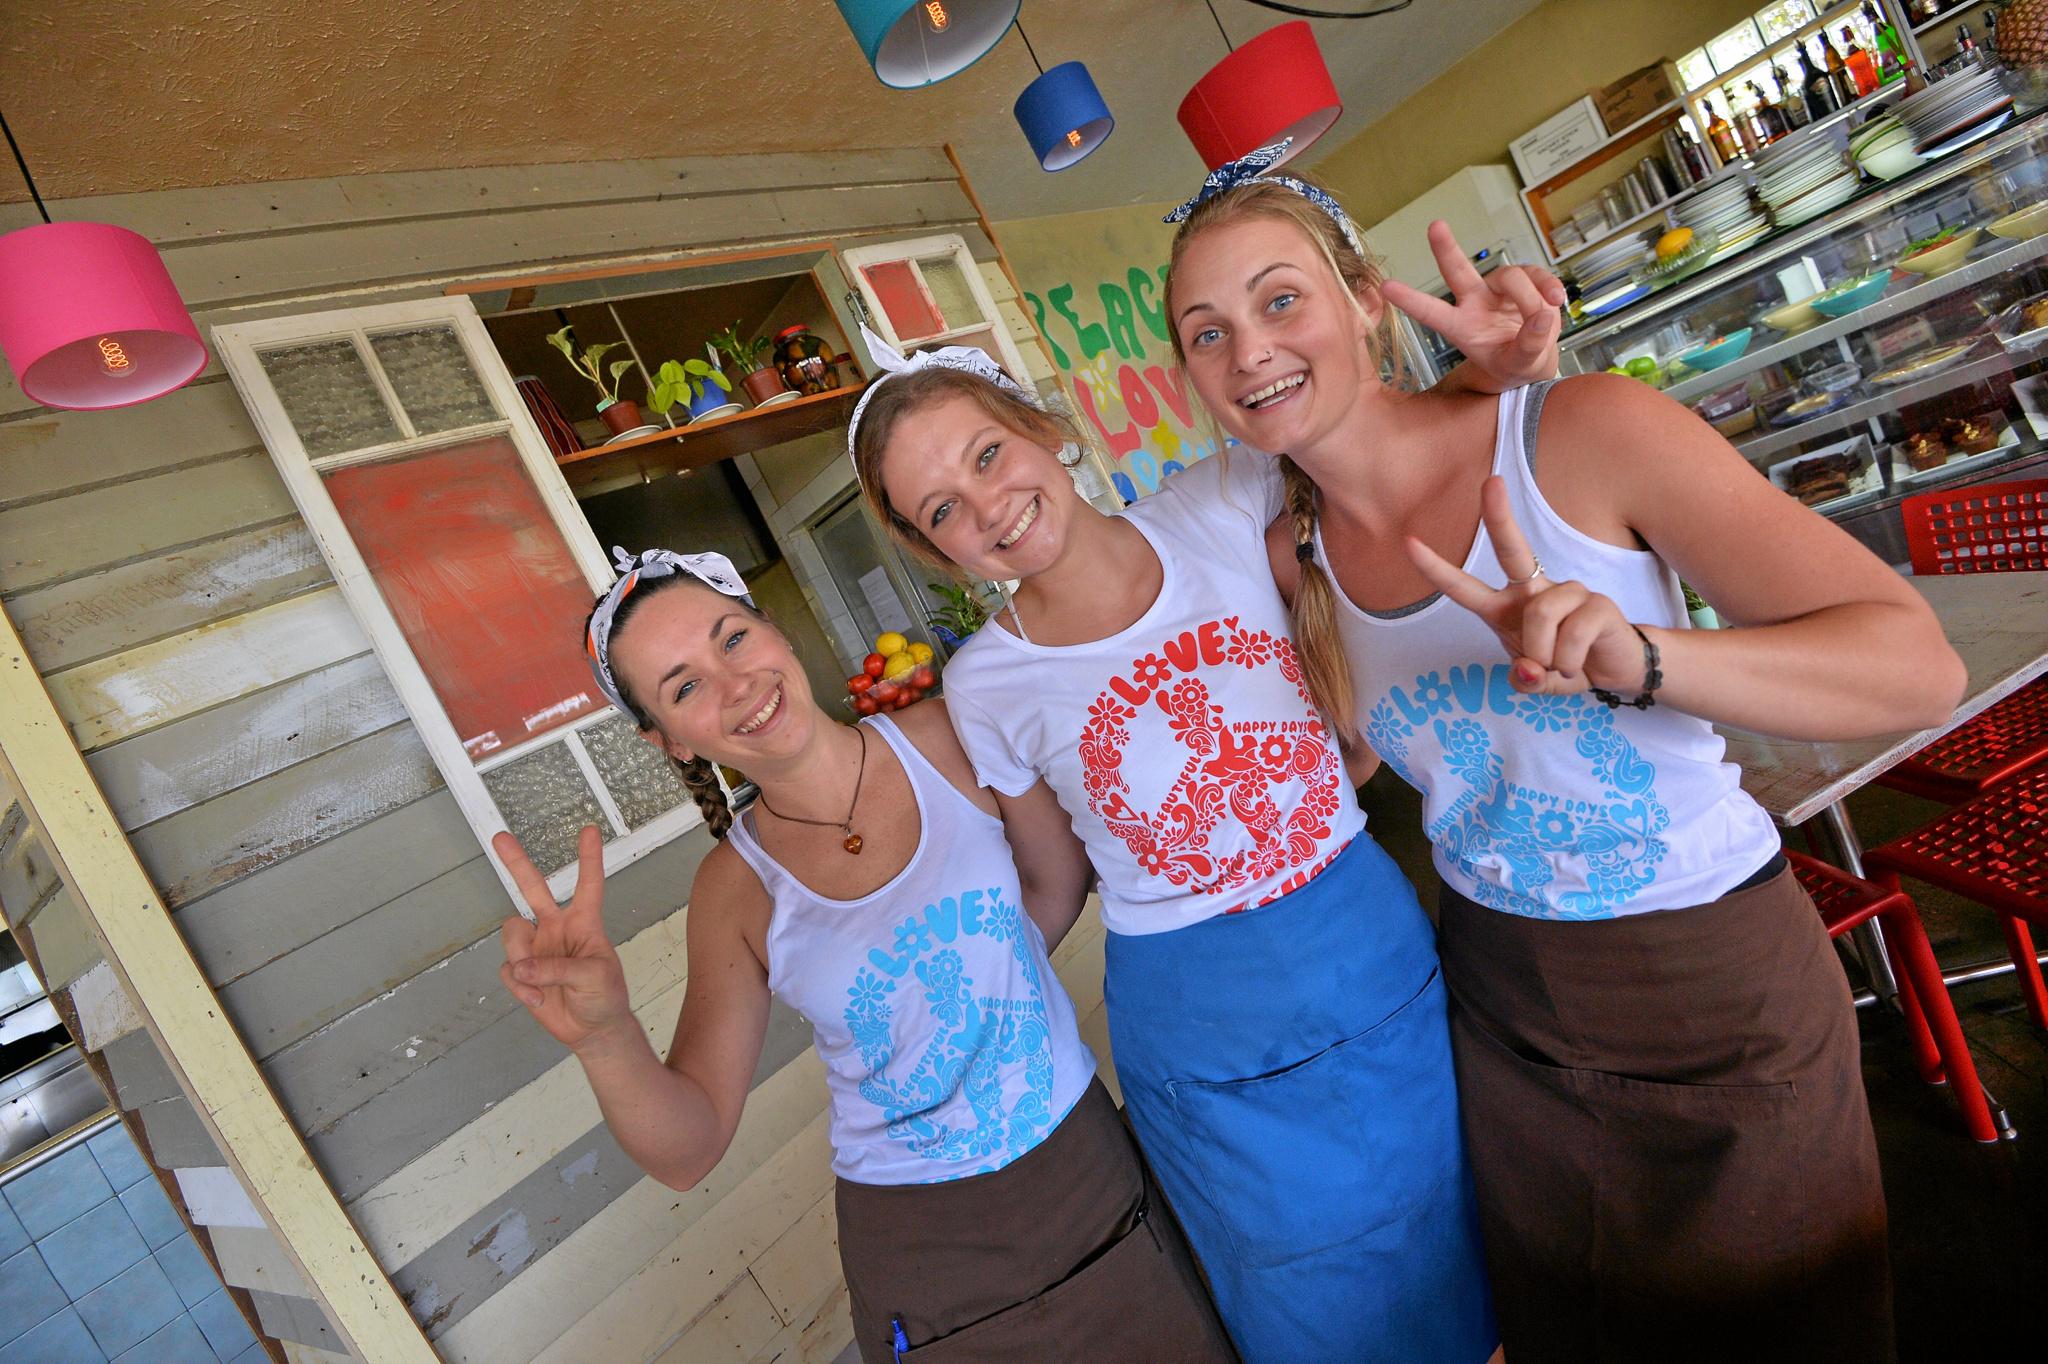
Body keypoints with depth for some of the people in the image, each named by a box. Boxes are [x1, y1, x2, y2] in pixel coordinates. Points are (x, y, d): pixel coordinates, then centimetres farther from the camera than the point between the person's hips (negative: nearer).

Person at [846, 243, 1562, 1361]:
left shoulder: (1219, 513, -11)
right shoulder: (987, 690, -11)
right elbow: (1055, 885, 2)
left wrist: (1483, 369, -14)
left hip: (1385, 965, 2)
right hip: (1214, 1068, -1)